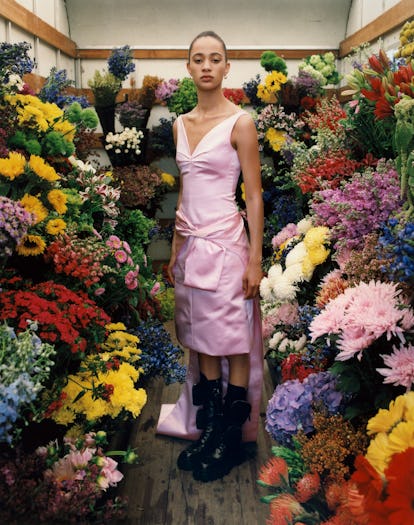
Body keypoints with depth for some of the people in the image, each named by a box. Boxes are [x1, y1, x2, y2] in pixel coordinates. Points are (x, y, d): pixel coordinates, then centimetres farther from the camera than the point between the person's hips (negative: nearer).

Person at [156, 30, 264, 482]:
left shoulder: (240, 123, -5)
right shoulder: (180, 125, 12)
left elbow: (254, 196, -7)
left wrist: (255, 259, -12)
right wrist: (175, 249, 17)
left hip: (224, 242, -6)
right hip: (190, 242, 6)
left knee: (233, 345, 2)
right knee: (201, 343, 11)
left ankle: (231, 440, 16)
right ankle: (206, 431, 25)